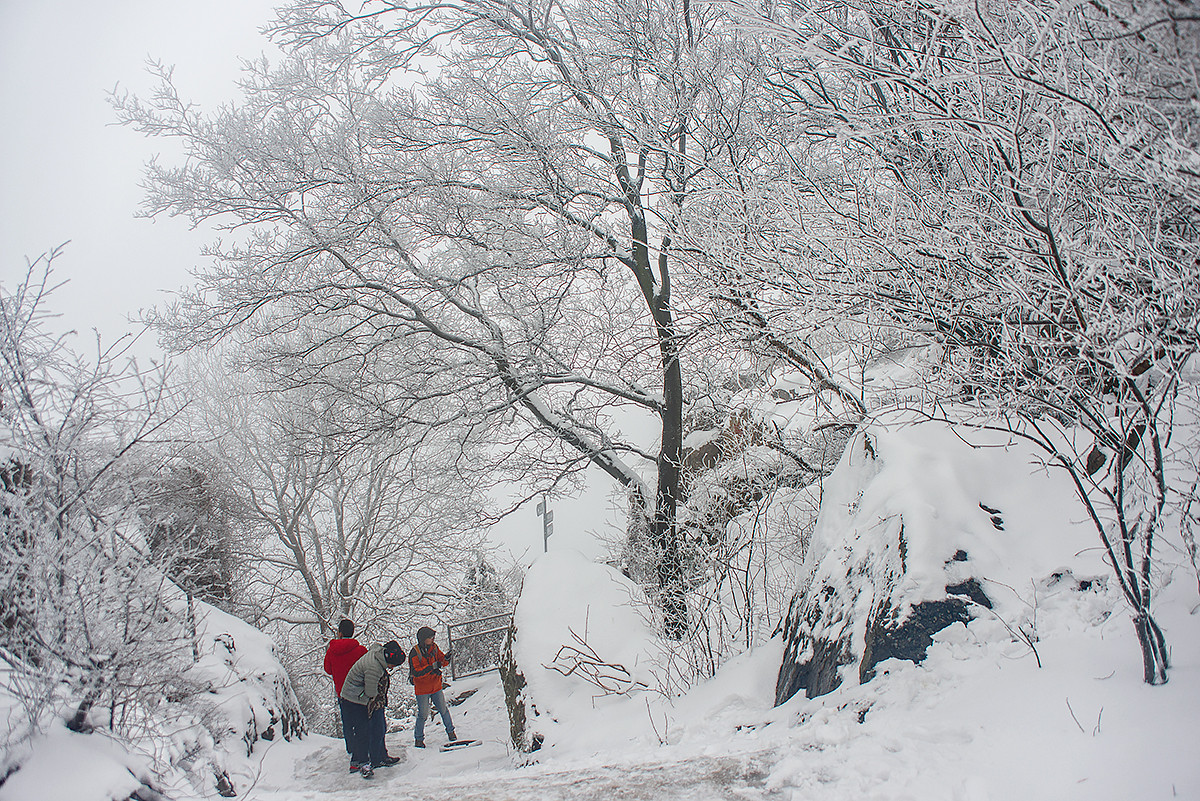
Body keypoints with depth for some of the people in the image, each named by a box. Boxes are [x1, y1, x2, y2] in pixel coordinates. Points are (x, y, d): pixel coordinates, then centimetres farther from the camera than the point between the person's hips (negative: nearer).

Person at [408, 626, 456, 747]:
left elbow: (441, 659, 9)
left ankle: (450, 731, 27)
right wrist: (432, 667, -29)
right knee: (423, 714, 1)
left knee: (443, 709, 8)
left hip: (436, 686, 4)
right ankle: (419, 738, 18)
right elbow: (416, 672, -23)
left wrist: (445, 660, -15)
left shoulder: (434, 647, 0)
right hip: (422, 689, -4)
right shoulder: (414, 653, -16)